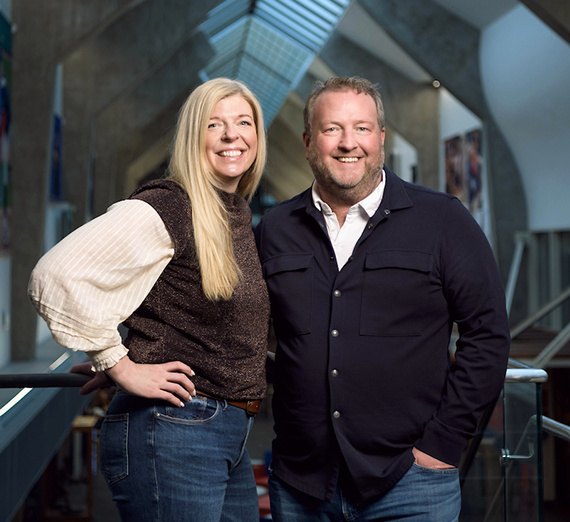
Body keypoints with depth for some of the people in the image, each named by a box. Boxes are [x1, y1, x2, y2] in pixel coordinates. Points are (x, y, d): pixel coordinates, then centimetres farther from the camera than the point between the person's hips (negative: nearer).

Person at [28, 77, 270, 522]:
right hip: (173, 434, -8)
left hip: (230, 439, 8)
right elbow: (55, 276, -22)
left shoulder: (240, 216, 12)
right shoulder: (167, 207, -14)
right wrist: (121, 366, -16)